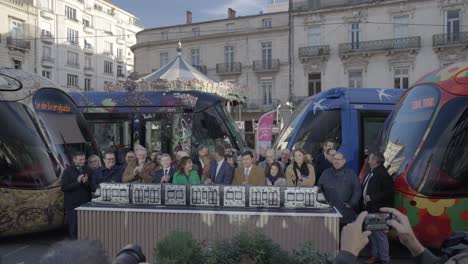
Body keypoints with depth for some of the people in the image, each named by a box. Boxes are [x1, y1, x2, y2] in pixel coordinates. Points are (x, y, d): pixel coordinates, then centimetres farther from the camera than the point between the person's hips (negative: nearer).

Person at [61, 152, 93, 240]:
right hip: (73, 205, -2)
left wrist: (86, 182, -12)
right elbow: (63, 187, -7)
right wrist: (77, 182, -15)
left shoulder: (89, 170, 9)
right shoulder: (68, 171, 1)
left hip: (86, 203, 2)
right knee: (73, 227, 4)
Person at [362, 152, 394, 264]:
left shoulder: (383, 174, -18)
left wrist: (371, 198, -21)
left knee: (380, 234, 0)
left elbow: (388, 193, -21)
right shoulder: (371, 173, 9)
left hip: (379, 210, -9)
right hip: (370, 209, 9)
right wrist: (365, 198, 5)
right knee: (372, 233, 17)